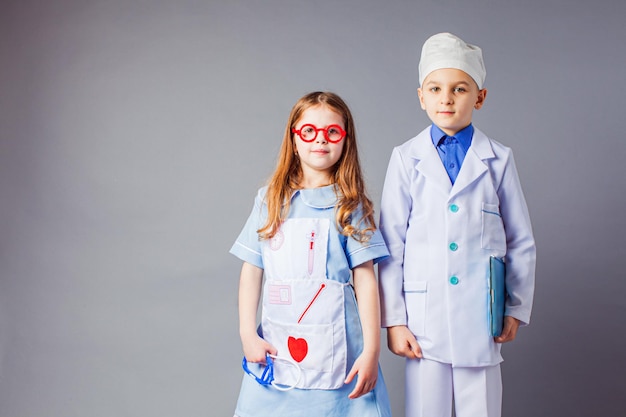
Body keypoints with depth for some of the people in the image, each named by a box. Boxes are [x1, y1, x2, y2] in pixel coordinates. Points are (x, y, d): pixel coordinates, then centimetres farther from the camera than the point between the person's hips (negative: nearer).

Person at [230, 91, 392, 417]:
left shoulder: (350, 204, 1)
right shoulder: (270, 200, 7)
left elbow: (365, 279, -3)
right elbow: (252, 271, 6)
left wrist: (371, 350, -7)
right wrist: (248, 335, -2)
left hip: (335, 346, -2)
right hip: (275, 347, 2)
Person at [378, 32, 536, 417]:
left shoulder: (498, 159, 3)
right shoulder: (406, 159, 1)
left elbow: (521, 243, 9)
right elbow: (392, 245, 1)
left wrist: (517, 309, 9)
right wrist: (393, 319, -1)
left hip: (480, 315, 1)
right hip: (424, 316, 0)